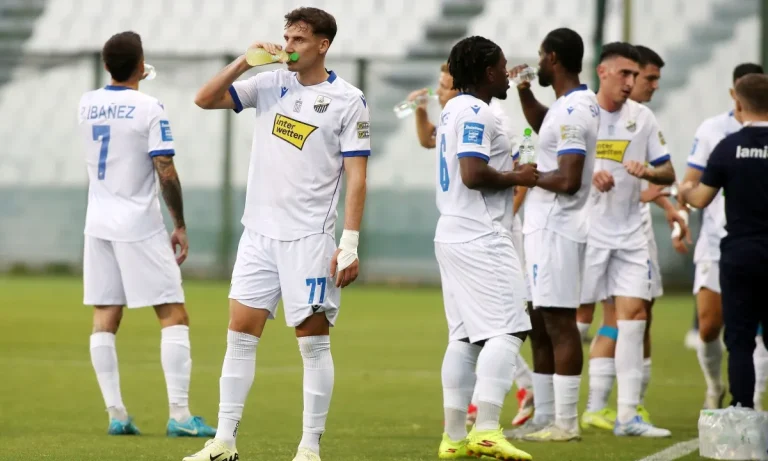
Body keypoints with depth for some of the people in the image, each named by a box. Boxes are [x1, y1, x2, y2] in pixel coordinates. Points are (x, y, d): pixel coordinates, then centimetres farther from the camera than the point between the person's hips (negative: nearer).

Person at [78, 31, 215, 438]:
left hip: (98, 225, 6)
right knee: (174, 316, -1)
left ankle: (115, 414, 2)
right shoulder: (149, 109, -12)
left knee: (105, 320, 6)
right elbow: (167, 174, -14)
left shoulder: (86, 104, 4)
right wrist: (180, 226, -5)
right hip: (139, 226, -6)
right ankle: (179, 415, -9)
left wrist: (132, 81, 41)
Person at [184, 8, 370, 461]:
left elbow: (356, 177, -7)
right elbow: (205, 99, 5)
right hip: (259, 232, 5)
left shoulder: (348, 100, -4)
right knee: (240, 334, 3)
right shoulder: (271, 84, 8)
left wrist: (350, 244, -13)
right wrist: (245, 60, -7)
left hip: (309, 238, -5)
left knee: (314, 341, -2)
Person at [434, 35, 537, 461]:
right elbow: (473, 174, -23)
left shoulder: (453, 110, 18)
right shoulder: (477, 114, -13)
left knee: (464, 337, 10)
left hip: (453, 235, 10)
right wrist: (516, 177, -8)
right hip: (481, 239, -10)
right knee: (505, 330, -12)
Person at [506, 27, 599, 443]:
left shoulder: (571, 112, -18)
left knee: (559, 322, -8)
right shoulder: (578, 104, 13)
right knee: (540, 323, 14)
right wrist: (524, 92, 20)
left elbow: (568, 180, -26)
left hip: (556, 231, -10)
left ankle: (565, 423, -7)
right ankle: (544, 417, 19)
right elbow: (541, 124, 37)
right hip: (545, 227, 10)